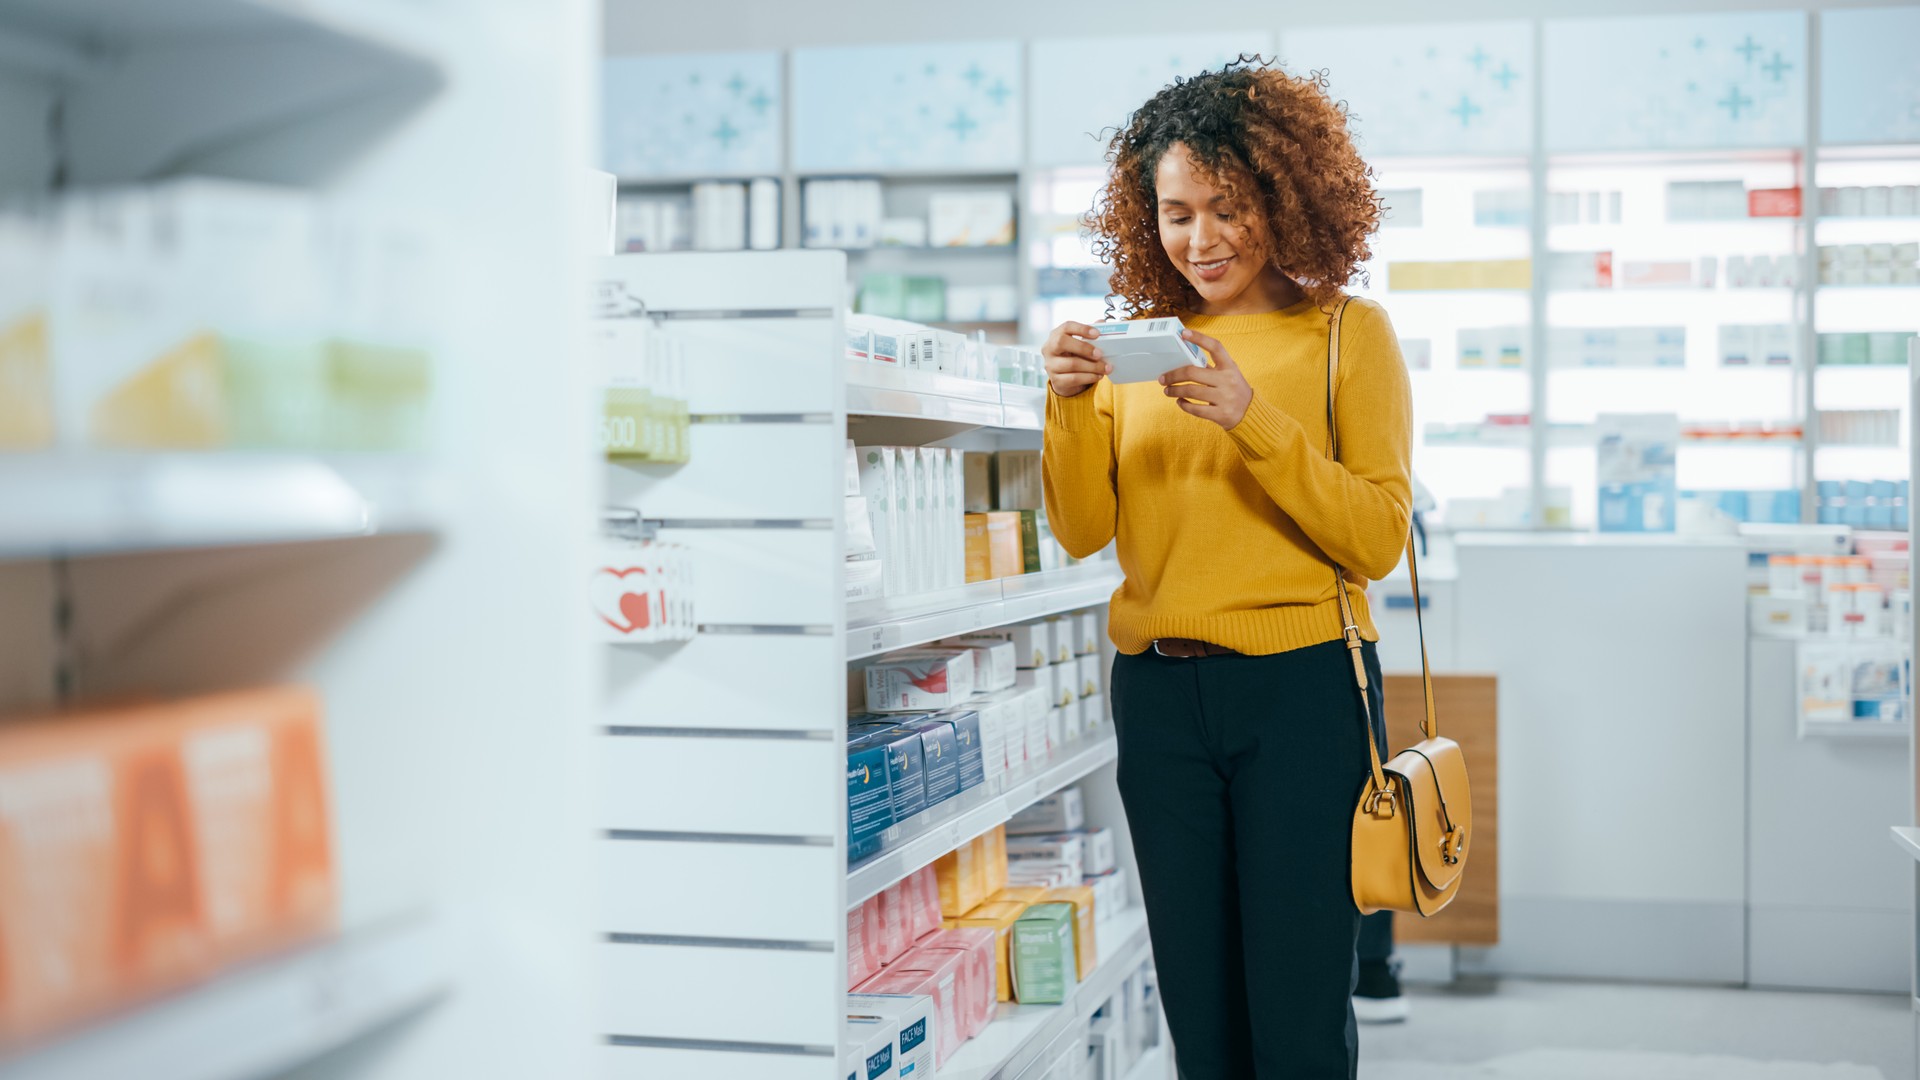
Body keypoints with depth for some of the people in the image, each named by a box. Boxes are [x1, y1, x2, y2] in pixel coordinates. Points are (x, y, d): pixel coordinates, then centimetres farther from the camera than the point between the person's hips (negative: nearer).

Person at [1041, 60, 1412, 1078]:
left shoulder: (1348, 333, -1)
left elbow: (1378, 538, -9)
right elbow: (1083, 531, 6)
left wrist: (1255, 420, -20)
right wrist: (1070, 404, -10)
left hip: (1300, 688, -3)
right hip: (1159, 692, 4)